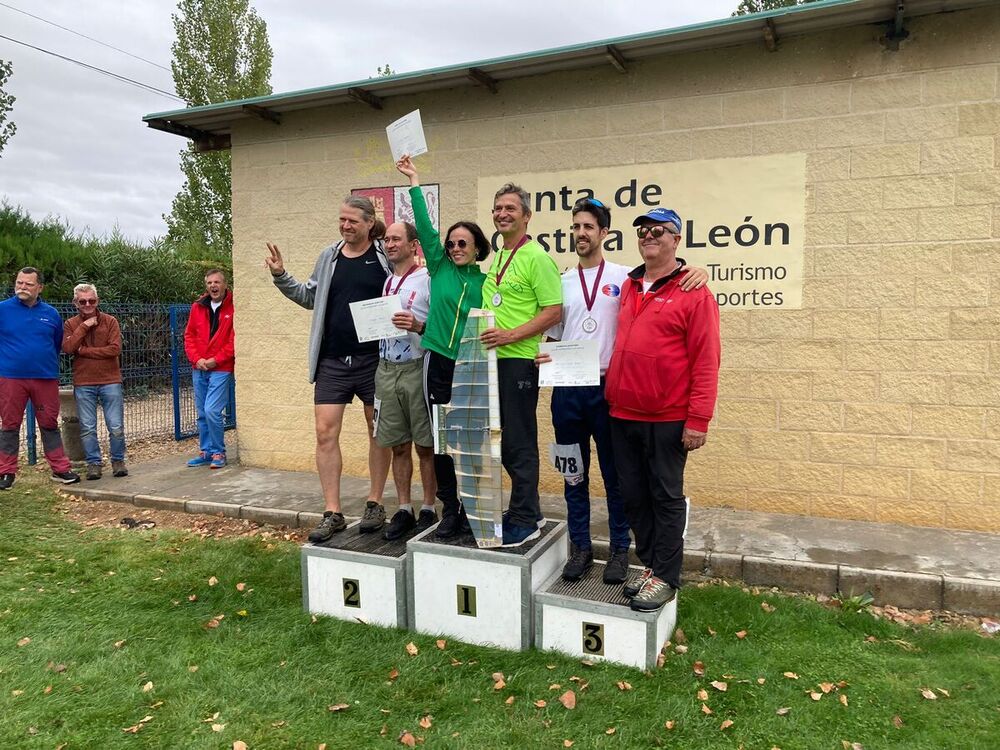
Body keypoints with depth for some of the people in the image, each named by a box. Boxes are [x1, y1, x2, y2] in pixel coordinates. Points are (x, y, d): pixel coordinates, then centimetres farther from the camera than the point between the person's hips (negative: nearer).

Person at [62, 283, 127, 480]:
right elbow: (67, 348, -10)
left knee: (116, 427, 1)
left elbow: (115, 349, -11)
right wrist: (84, 326, -12)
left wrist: (84, 351, -10)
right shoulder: (70, 324, 6)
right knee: (87, 428, 5)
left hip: (110, 382, -1)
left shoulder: (110, 321, 1)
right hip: (83, 384, 1)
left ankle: (118, 461, 17)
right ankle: (93, 463, 17)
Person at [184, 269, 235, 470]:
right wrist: (196, 359, -3)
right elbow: (189, 335, 11)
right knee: (202, 413, 11)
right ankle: (205, 452, 22)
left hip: (221, 369, -6)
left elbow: (235, 340, -11)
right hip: (199, 369, 6)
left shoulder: (233, 308, -7)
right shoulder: (198, 307, 9)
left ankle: (218, 453, 4)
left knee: (212, 411, -12)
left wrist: (216, 359, -12)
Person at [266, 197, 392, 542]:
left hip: (373, 359, -3)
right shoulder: (329, 257, 9)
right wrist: (280, 276, 7)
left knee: (378, 432, 8)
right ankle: (332, 513, 10)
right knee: (325, 433, 0)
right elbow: (310, 297, 18)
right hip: (332, 361, 4)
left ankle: (375, 504, 23)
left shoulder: (387, 257, -3)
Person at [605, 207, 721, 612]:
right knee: (634, 496, 13)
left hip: (667, 418, -6)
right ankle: (650, 564, 28)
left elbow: (706, 360, -11)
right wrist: (612, 395, 11)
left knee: (666, 498, 5)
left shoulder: (693, 293, -6)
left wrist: (698, 420, -16)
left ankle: (666, 577, 17)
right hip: (623, 415, 6)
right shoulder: (629, 287, 13)